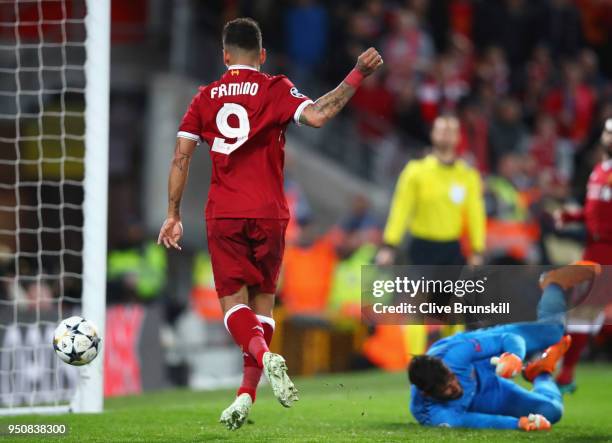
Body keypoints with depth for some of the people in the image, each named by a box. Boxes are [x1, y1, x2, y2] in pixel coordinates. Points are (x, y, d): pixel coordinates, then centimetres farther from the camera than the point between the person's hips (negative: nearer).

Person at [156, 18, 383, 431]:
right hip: (269, 214, -1)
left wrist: (174, 214, 11)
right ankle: (247, 393, 3)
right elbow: (316, 115, -18)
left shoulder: (206, 97, 8)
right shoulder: (275, 90, 0)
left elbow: (181, 157, 5)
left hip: (222, 215, 1)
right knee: (263, 300, 11)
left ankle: (264, 356, -29)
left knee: (233, 302, 1)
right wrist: (357, 76, -11)